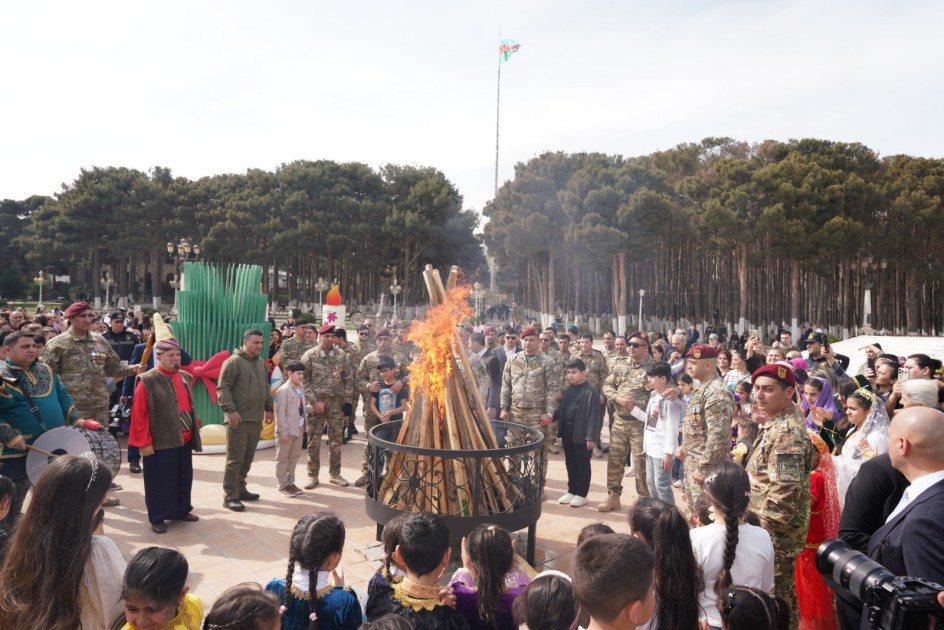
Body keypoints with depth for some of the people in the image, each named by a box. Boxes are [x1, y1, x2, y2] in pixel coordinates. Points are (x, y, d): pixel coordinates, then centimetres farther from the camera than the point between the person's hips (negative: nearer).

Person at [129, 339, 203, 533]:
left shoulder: (185, 378, 8)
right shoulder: (148, 381, -11)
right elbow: (138, 414, -12)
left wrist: (193, 433, 15)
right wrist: (144, 442, -13)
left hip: (184, 440, 6)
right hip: (161, 443, -6)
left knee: (184, 478, 16)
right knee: (159, 480, 5)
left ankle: (181, 510, 31)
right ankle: (157, 517, 19)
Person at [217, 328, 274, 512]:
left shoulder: (260, 363, 16)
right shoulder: (234, 361, -8)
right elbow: (222, 388, -13)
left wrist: (268, 408, 19)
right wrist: (230, 410, -20)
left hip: (256, 420, 7)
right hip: (239, 420, -7)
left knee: (247, 459, 14)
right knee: (235, 459, -2)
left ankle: (240, 489, 26)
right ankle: (230, 496, 5)